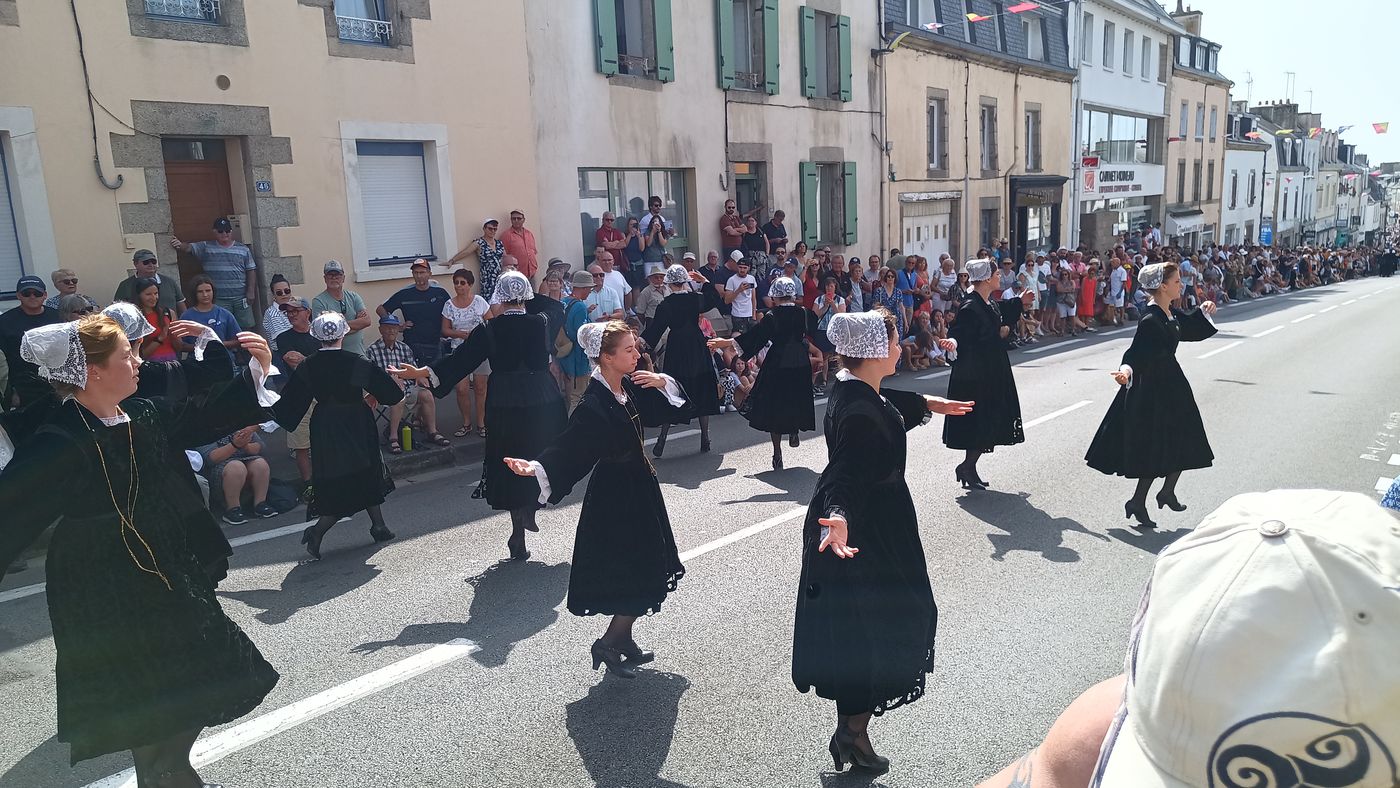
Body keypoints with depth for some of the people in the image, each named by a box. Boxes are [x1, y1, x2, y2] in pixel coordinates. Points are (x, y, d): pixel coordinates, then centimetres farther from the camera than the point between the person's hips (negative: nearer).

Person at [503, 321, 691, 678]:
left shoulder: (631, 388, 0)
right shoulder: (594, 404, -22)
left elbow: (665, 408, 13)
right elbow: (570, 446, -30)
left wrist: (663, 383, -7)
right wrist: (537, 466, -46)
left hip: (638, 488, 9)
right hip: (615, 496, -9)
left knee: (644, 572, 17)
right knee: (635, 577, -3)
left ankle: (624, 640, 30)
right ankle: (607, 645, 12)